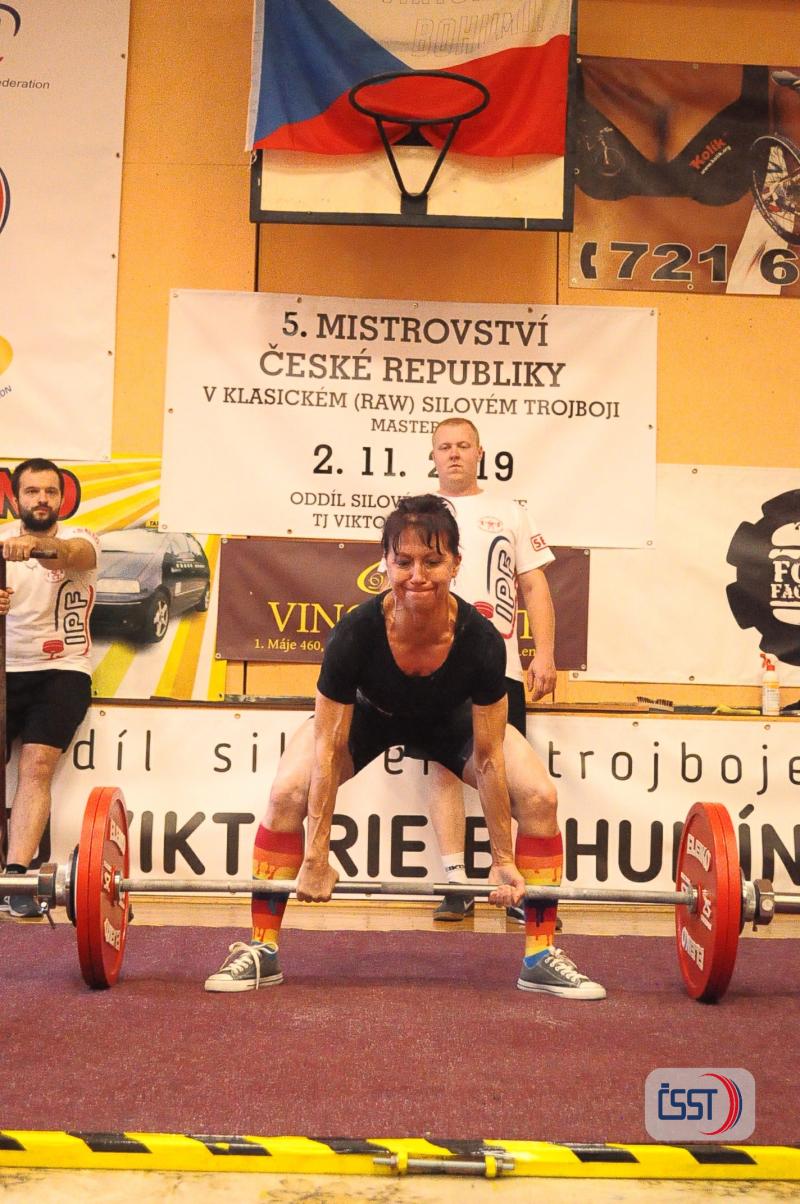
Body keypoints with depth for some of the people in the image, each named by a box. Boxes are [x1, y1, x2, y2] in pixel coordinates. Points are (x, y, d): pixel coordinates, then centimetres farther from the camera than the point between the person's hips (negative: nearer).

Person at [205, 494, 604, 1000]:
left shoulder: (481, 640, -35)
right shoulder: (354, 634, -37)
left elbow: (488, 756, -24)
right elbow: (329, 748, -27)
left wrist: (503, 860, -19)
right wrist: (316, 857, -22)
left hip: (450, 722, 1)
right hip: (368, 716, -1)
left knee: (539, 797, -17)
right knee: (287, 794, -23)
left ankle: (540, 956, -2)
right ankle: (261, 950, -6)